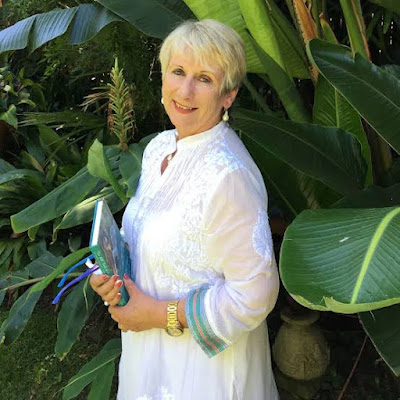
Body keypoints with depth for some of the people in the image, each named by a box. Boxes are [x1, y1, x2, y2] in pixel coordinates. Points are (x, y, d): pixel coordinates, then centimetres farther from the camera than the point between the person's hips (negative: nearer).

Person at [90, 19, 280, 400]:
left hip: (206, 358, -7)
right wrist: (112, 272, -6)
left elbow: (254, 293, -25)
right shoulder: (159, 146, -3)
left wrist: (160, 315, -19)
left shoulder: (228, 175, -29)